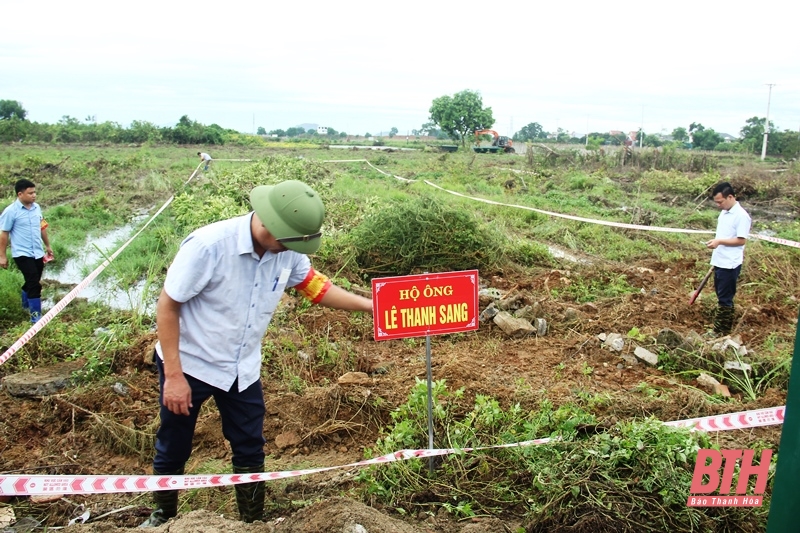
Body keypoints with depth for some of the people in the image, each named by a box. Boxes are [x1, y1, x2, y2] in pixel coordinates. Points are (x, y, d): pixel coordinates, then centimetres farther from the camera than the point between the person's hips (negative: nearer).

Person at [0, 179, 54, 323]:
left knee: (32, 282, 20)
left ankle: (26, 304, 45)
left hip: (38, 253, 6)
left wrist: (48, 245, 22)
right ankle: (36, 315, -2)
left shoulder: (36, 207, 4)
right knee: (34, 283, -11)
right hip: (22, 254, -6)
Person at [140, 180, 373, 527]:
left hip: (242, 369, 4)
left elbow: (317, 287, 2)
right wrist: (173, 375, -21)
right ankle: (163, 515, 43)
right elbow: (167, 306, -21)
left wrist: (370, 305, -6)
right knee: (172, 451, 16)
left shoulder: (287, 253, -14)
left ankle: (253, 520, 35)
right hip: (188, 365, -4)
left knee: (250, 450, 13)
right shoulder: (208, 245, -30)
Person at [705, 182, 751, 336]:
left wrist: (720, 241, -24)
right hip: (719, 262, 9)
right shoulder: (724, 212, 11)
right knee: (721, 296, 16)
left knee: (725, 299, -1)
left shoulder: (741, 215, -16)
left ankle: (722, 332, 7)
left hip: (730, 264, -9)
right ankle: (721, 328, 26)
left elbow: (741, 240, -19)